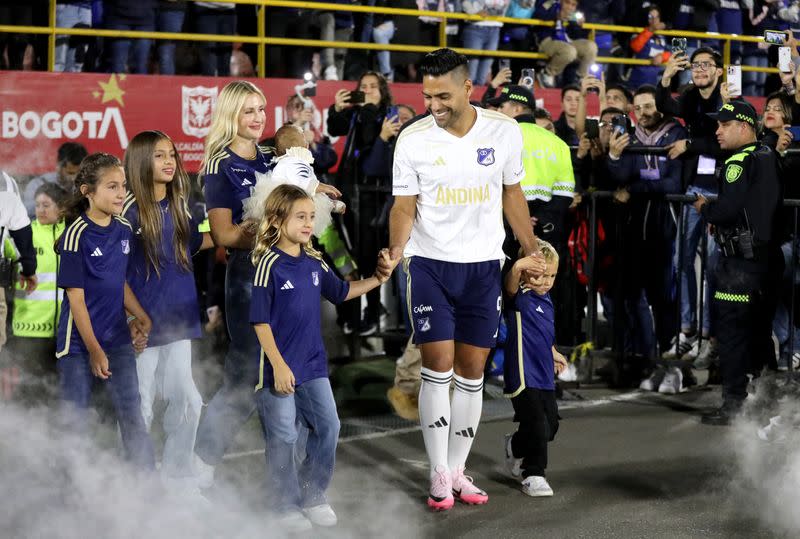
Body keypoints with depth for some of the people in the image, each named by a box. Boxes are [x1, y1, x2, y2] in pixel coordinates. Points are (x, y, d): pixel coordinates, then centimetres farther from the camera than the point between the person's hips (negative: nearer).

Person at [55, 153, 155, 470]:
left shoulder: (124, 230, 4)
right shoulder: (78, 235, -14)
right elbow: (75, 296, -14)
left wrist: (140, 316, 3)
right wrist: (94, 350, -13)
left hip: (117, 338, 5)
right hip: (79, 341, -5)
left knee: (133, 416, 3)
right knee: (75, 422, 4)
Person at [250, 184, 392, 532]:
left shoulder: (314, 263, 6)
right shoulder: (269, 264, -14)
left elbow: (340, 292, 23)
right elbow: (260, 320, -15)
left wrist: (376, 280, 10)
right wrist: (278, 365, -18)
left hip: (313, 364, 7)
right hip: (279, 367, -7)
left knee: (328, 426, 8)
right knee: (282, 437, 3)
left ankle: (313, 495, 25)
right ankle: (287, 506, 18)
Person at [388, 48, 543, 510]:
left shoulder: (504, 131, -4)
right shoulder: (412, 138, -7)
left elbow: (512, 195, 9)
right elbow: (405, 207, -3)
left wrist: (534, 253, 9)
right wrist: (396, 255, -20)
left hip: (483, 265, 2)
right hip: (429, 264, -1)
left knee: (472, 371, 6)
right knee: (438, 366, -5)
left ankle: (458, 470, 18)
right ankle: (439, 475, 3)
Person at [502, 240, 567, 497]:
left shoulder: (546, 300, 13)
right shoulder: (519, 298, -12)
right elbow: (511, 286, -38)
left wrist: (553, 354, 42)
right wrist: (517, 268, -57)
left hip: (544, 376, 9)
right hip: (523, 376, -8)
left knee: (550, 425, 15)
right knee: (537, 426, -10)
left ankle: (515, 447, 40)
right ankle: (533, 475, 5)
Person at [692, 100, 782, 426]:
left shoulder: (740, 162, -14)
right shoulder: (769, 158, 15)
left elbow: (727, 210, -22)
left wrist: (704, 208, -2)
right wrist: (718, 218, 14)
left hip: (741, 261, -9)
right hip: (768, 255, 9)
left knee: (732, 332, -5)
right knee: (760, 332, 15)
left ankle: (734, 405, -4)